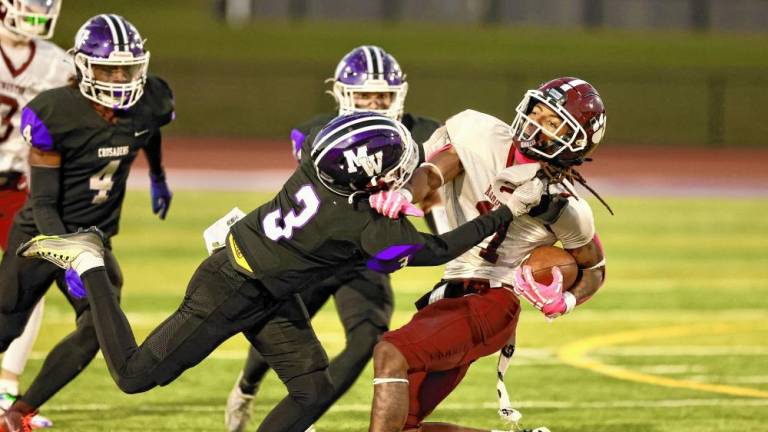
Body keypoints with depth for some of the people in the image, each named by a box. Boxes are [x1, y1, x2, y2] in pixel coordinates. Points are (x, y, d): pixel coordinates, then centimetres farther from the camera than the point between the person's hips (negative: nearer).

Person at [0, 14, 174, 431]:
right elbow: (44, 203, -20)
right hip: (42, 235, -4)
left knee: (99, 326, -17)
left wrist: (158, 180, 38)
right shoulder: (55, 115, -22)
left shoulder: (148, 104, -8)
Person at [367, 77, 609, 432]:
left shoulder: (564, 206, -4)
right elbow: (432, 174, -8)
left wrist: (566, 302, -11)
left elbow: (593, 269, 11)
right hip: (449, 296, 6)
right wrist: (404, 194, -31)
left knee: (390, 354, -27)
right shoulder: (482, 135, 3)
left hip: (492, 301, -6)